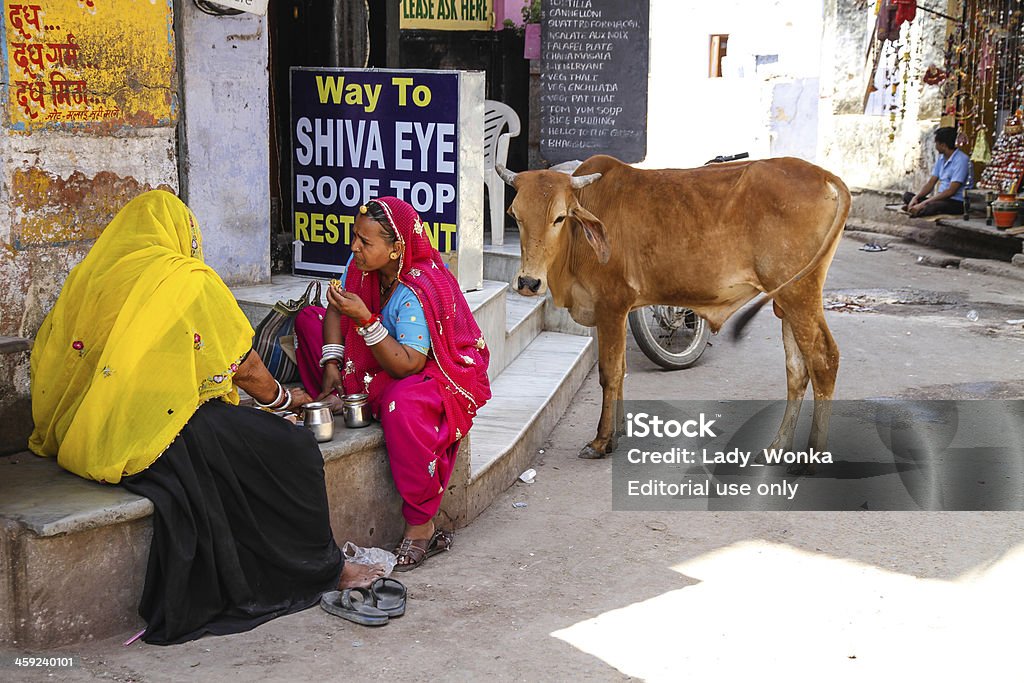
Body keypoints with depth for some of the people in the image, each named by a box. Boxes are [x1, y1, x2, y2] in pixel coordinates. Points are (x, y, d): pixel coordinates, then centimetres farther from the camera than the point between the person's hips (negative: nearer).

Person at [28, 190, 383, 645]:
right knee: (290, 450, 1)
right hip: (152, 437, -8)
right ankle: (323, 570, 14)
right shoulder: (189, 279, -6)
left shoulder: (89, 275, 11)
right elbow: (243, 367, -1)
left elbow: (47, 356, 14)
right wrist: (283, 399, 19)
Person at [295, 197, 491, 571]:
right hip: (376, 368, 9)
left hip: (440, 374, -9)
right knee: (308, 319, 8)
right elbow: (336, 311, 4)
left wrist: (365, 319, -41)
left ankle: (421, 525, -30)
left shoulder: (417, 292, -31)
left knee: (402, 404, -44)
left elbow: (407, 365, -34)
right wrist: (331, 365, -9)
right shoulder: (363, 264, -9)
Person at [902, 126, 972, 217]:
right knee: (907, 195, -6)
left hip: (957, 203, -9)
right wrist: (916, 198, -8)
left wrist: (923, 203, -25)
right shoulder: (941, 158, 13)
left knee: (930, 207, -41)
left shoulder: (961, 160, -15)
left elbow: (951, 191, -21)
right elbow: (931, 183, 12)